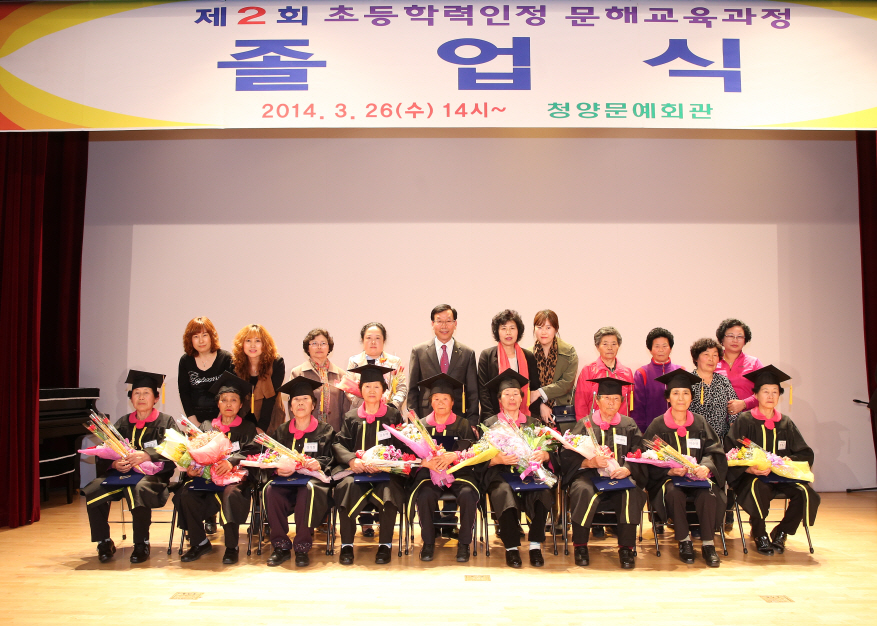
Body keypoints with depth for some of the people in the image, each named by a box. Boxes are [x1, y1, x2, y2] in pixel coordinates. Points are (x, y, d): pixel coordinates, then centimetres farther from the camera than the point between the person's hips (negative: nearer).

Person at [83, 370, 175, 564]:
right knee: (94, 490, -24)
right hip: (123, 473, 4)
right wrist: (115, 463, -14)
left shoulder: (166, 422, 8)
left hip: (153, 474, -4)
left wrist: (146, 456, -24)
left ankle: (141, 544, -17)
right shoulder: (122, 423, 18)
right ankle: (104, 542, -7)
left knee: (138, 490, -36)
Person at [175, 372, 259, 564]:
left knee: (230, 495, -35)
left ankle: (231, 547, -20)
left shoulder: (247, 427, 14)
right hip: (207, 476, 3)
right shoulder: (206, 426, 21)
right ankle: (199, 543, -6)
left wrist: (231, 462, -21)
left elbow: (250, 451, -3)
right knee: (186, 495, -25)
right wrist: (191, 467, -11)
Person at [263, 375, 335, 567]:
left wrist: (319, 464, -20)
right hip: (286, 480, 3)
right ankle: (281, 546, -19)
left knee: (308, 489, -37)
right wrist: (278, 468, -14)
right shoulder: (281, 431, 18)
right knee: (271, 490, -31)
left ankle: (302, 548, -24)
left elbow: (331, 459, 3)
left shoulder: (325, 430, 12)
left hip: (314, 480, -2)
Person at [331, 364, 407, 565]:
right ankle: (346, 545, -19)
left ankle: (385, 545, -15)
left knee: (389, 489, -33)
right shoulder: (351, 417, 15)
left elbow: (401, 447, 2)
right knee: (347, 486, -32)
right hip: (356, 470, 1)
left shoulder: (393, 415, 10)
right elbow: (339, 443, 6)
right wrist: (352, 459, -16)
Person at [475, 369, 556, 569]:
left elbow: (550, 451, 9)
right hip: (500, 475, -2)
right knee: (504, 492, -36)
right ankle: (511, 548, -23)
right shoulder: (490, 424, 14)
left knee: (544, 491, -32)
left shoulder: (533, 423, 20)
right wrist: (498, 459, -18)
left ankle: (535, 546, -21)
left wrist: (544, 455, -15)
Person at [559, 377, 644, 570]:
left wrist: (627, 469, -17)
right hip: (589, 476, -1)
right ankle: (580, 546, -17)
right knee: (583, 492, -35)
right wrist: (591, 462, -18)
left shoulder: (629, 426, 16)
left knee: (632, 493, -33)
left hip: (621, 477, 1)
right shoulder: (584, 425, 10)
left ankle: (626, 548, -19)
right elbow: (567, 456, 0)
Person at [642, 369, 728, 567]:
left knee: (708, 492, -31)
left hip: (697, 476, 2)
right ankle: (684, 541, -16)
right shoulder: (657, 425, 1)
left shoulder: (700, 423, 8)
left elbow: (713, 450, 0)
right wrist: (670, 470, -23)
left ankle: (708, 544, -17)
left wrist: (706, 466, -23)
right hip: (667, 478, -1)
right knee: (673, 492, -35)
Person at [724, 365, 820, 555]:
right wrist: (749, 468, -24)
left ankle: (781, 533, -1)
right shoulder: (745, 421, 0)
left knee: (806, 493, -25)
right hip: (752, 475, -4)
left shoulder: (786, 423, 13)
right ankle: (759, 534, -10)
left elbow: (806, 454, 10)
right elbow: (730, 452, -7)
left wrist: (789, 460, -12)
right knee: (759, 489, -37)